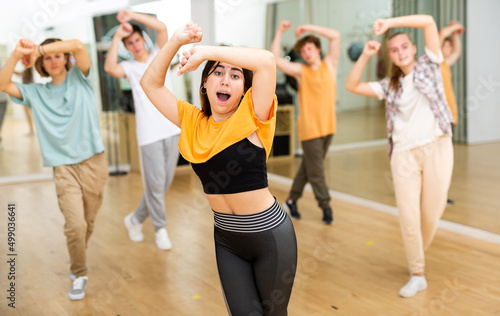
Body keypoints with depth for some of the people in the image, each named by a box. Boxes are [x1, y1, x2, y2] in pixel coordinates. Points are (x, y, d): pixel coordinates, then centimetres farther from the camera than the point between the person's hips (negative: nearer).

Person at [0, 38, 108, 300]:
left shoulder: (80, 78, 6)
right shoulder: (36, 92, 12)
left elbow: (77, 45, -11)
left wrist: (37, 49, -10)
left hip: (93, 163, 0)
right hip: (64, 168, 0)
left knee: (88, 223, 9)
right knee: (75, 225, -12)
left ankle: (78, 260, 36)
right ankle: (79, 275, 8)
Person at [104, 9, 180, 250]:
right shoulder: (129, 67, 4)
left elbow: (162, 28, -6)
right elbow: (109, 67, -19)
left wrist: (132, 15, -9)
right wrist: (117, 36, -12)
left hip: (173, 130, 3)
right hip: (149, 134, -3)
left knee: (165, 182, 9)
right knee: (155, 184, -3)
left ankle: (136, 219, 26)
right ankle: (160, 229, 14)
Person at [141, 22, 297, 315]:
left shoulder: (251, 118, -13)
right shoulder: (193, 122, 2)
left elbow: (266, 60, -29)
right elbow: (151, 83, 3)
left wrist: (206, 51, -24)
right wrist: (176, 42, -9)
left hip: (270, 234, -4)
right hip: (226, 238, 4)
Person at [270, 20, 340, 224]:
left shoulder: (329, 65, 7)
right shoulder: (300, 71, 0)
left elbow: (335, 36, -3)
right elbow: (275, 59, -9)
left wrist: (309, 28, -4)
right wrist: (280, 32, -9)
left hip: (328, 125, 4)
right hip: (309, 129, -4)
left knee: (308, 167, 14)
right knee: (316, 171, 0)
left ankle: (291, 201, 28)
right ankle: (325, 207, 14)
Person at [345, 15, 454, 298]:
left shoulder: (429, 65, 8)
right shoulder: (390, 85, 14)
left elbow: (429, 22, -3)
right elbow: (352, 86, 8)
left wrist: (390, 22, -6)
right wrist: (365, 56, 0)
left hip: (437, 147, -2)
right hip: (404, 154, 2)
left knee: (431, 215, 3)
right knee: (408, 218, -4)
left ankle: (418, 254, 32)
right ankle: (417, 276, 9)